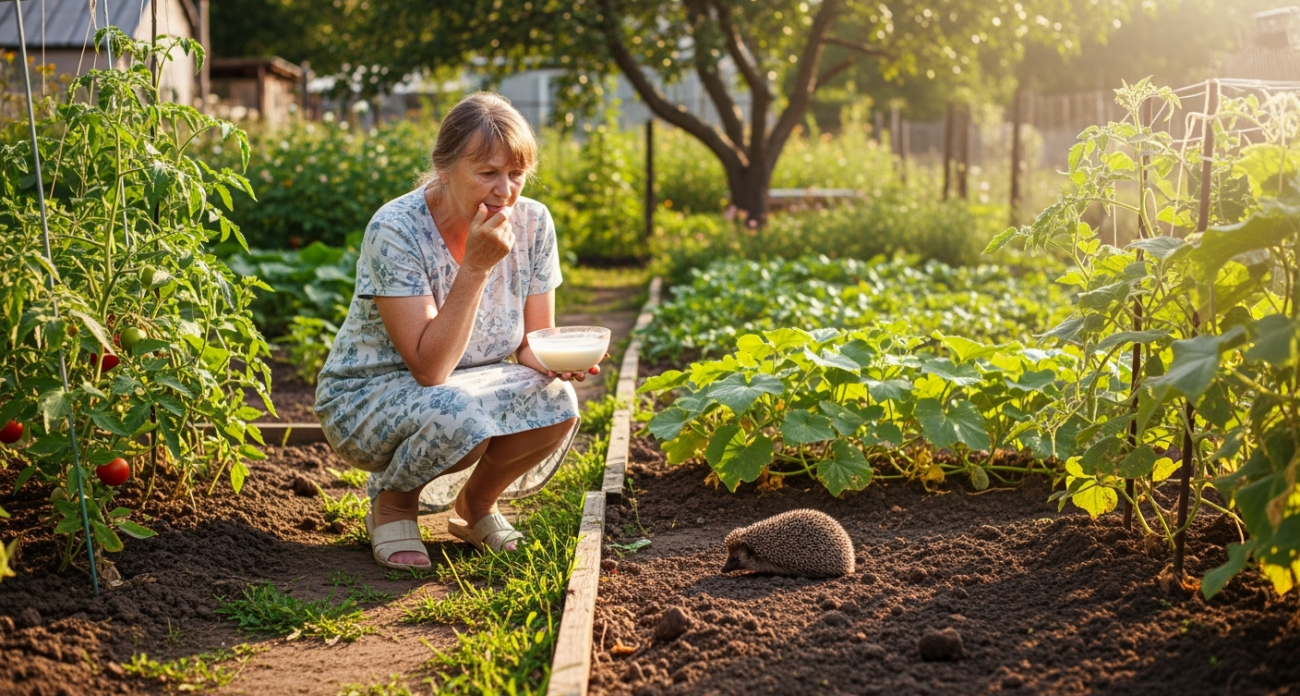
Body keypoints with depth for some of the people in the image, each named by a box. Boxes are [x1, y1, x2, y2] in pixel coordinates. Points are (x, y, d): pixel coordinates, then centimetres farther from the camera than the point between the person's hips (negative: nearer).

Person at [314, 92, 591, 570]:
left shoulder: (532, 223, -11)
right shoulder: (396, 230, -25)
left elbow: (532, 344, -3)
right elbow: (430, 369, -30)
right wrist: (476, 267, -35)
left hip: (474, 389, 5)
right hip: (367, 398, -4)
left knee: (556, 404, -26)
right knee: (458, 415, -37)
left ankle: (475, 503, 5)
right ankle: (392, 503, -1)